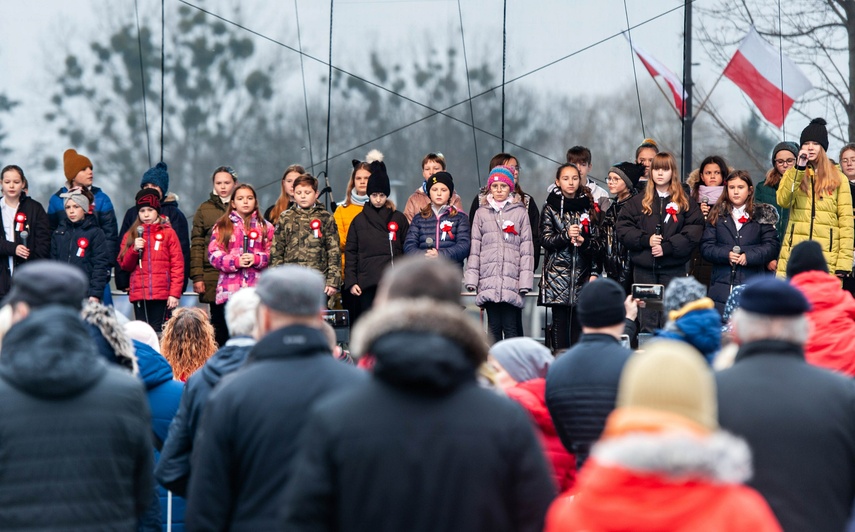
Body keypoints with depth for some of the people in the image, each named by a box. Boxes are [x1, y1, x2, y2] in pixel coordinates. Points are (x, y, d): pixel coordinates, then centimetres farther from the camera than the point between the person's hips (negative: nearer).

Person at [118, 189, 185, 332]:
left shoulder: (168, 233, 4)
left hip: (162, 294, -3)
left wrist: (175, 293, -8)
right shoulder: (131, 235, 14)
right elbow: (124, 265, 12)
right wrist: (135, 250, -7)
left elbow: (177, 265, 0)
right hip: (139, 294, 3)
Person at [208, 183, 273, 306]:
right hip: (229, 289, 0)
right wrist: (235, 262, -13)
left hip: (257, 289, 0)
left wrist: (257, 259, -13)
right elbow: (214, 254, 2)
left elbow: (272, 253, 7)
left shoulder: (266, 227, 14)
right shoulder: (222, 227, 12)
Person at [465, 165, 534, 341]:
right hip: (489, 280, 2)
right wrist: (471, 279, 2)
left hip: (512, 280, -2)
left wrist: (525, 280, -4)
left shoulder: (520, 212, 7)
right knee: (494, 327, 3)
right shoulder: (481, 213, 11)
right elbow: (474, 248, 9)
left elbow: (526, 248, 3)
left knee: (510, 327, -4)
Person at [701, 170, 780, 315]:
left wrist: (749, 256, -13)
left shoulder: (762, 215, 8)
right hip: (722, 285, 1)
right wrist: (726, 254, -12)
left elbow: (772, 246, 1)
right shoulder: (717, 215, 12)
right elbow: (705, 247, 6)